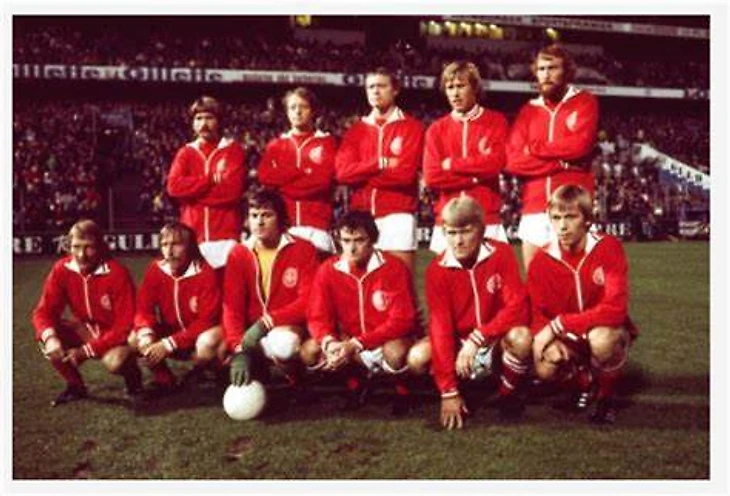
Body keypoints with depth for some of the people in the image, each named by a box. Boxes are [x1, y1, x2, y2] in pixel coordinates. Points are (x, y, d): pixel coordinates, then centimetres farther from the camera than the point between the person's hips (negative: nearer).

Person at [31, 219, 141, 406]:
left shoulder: (118, 273, -25)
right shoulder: (62, 270, -12)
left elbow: (125, 325, -23)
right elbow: (44, 311, -10)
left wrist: (88, 350, -28)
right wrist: (49, 337, -33)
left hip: (116, 335, -5)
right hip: (85, 331, 5)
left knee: (114, 362, -36)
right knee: (45, 338, -20)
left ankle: (132, 375, 3)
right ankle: (75, 385, 2)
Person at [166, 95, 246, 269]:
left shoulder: (233, 150, 6)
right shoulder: (185, 152, 14)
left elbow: (232, 189, -7)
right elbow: (174, 186, -1)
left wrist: (192, 190, -3)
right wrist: (211, 179, -6)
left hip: (225, 234, -2)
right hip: (193, 235, 2)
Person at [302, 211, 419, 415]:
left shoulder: (394, 267, -18)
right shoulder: (328, 270, -8)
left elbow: (402, 320, -21)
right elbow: (317, 317, -6)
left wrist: (356, 344, -29)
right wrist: (329, 342, -31)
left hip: (388, 341, -4)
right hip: (350, 345, 4)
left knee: (395, 352, -38)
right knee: (309, 352, -20)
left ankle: (402, 389, -1)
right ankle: (355, 381, 8)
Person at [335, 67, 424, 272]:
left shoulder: (412, 127, 3)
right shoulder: (356, 130, 15)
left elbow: (405, 172, -9)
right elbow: (343, 171, 1)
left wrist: (362, 173, -3)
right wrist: (380, 164, -9)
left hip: (397, 214, -3)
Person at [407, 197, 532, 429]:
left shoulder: (501, 254, -14)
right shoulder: (437, 269, -13)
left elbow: (518, 307, -21)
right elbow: (440, 326, -18)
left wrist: (477, 338, -32)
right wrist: (449, 391, -22)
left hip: (497, 342, -1)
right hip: (459, 344, 1)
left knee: (521, 337, -34)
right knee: (417, 357, -26)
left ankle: (508, 392, -4)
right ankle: (459, 389, 6)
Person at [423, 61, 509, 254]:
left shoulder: (496, 122, 6)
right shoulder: (436, 129, 10)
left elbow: (496, 163, -9)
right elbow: (432, 176, -1)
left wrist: (452, 164, -3)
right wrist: (477, 176, -6)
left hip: (487, 218, -1)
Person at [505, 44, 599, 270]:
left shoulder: (585, 102, 6)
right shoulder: (528, 111, 14)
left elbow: (580, 144, -12)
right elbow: (513, 160, 2)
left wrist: (534, 148, -1)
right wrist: (561, 162, -7)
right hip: (534, 208, 4)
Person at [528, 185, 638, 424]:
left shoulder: (609, 248, -20)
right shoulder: (541, 261, -10)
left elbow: (615, 309, -29)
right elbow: (538, 314, -5)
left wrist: (559, 324, -29)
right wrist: (549, 339, -28)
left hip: (606, 331, -3)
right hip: (566, 339, 3)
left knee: (601, 339, -37)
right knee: (545, 369, -26)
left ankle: (606, 395, -5)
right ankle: (584, 382, 12)